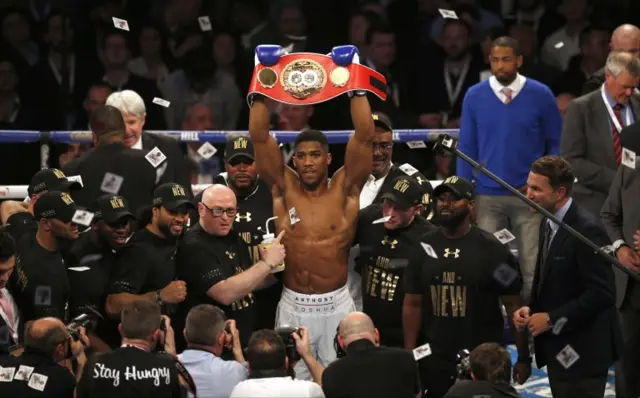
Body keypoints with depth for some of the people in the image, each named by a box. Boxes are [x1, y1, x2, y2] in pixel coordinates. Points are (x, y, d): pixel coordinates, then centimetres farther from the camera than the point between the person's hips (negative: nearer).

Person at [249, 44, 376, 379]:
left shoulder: (344, 189, -1)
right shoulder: (284, 188, 2)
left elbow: (365, 136, -9)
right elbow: (259, 137, -4)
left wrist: (356, 85, -12)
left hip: (336, 305, -1)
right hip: (293, 306, 1)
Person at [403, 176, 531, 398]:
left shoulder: (490, 249, -7)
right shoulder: (425, 247, 4)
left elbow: (513, 305, -5)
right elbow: (413, 304, 8)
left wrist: (523, 357, -7)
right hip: (435, 361, 3)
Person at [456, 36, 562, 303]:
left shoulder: (540, 96, -1)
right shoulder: (474, 97, 2)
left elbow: (556, 144, 6)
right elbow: (466, 148, 6)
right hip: (487, 197, 1)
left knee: (532, 270, -1)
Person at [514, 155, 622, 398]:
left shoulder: (586, 230, -19)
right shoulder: (549, 225, 10)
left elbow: (601, 294, -22)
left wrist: (551, 319, -19)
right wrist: (531, 310, 0)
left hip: (581, 351, -9)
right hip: (559, 350, 9)